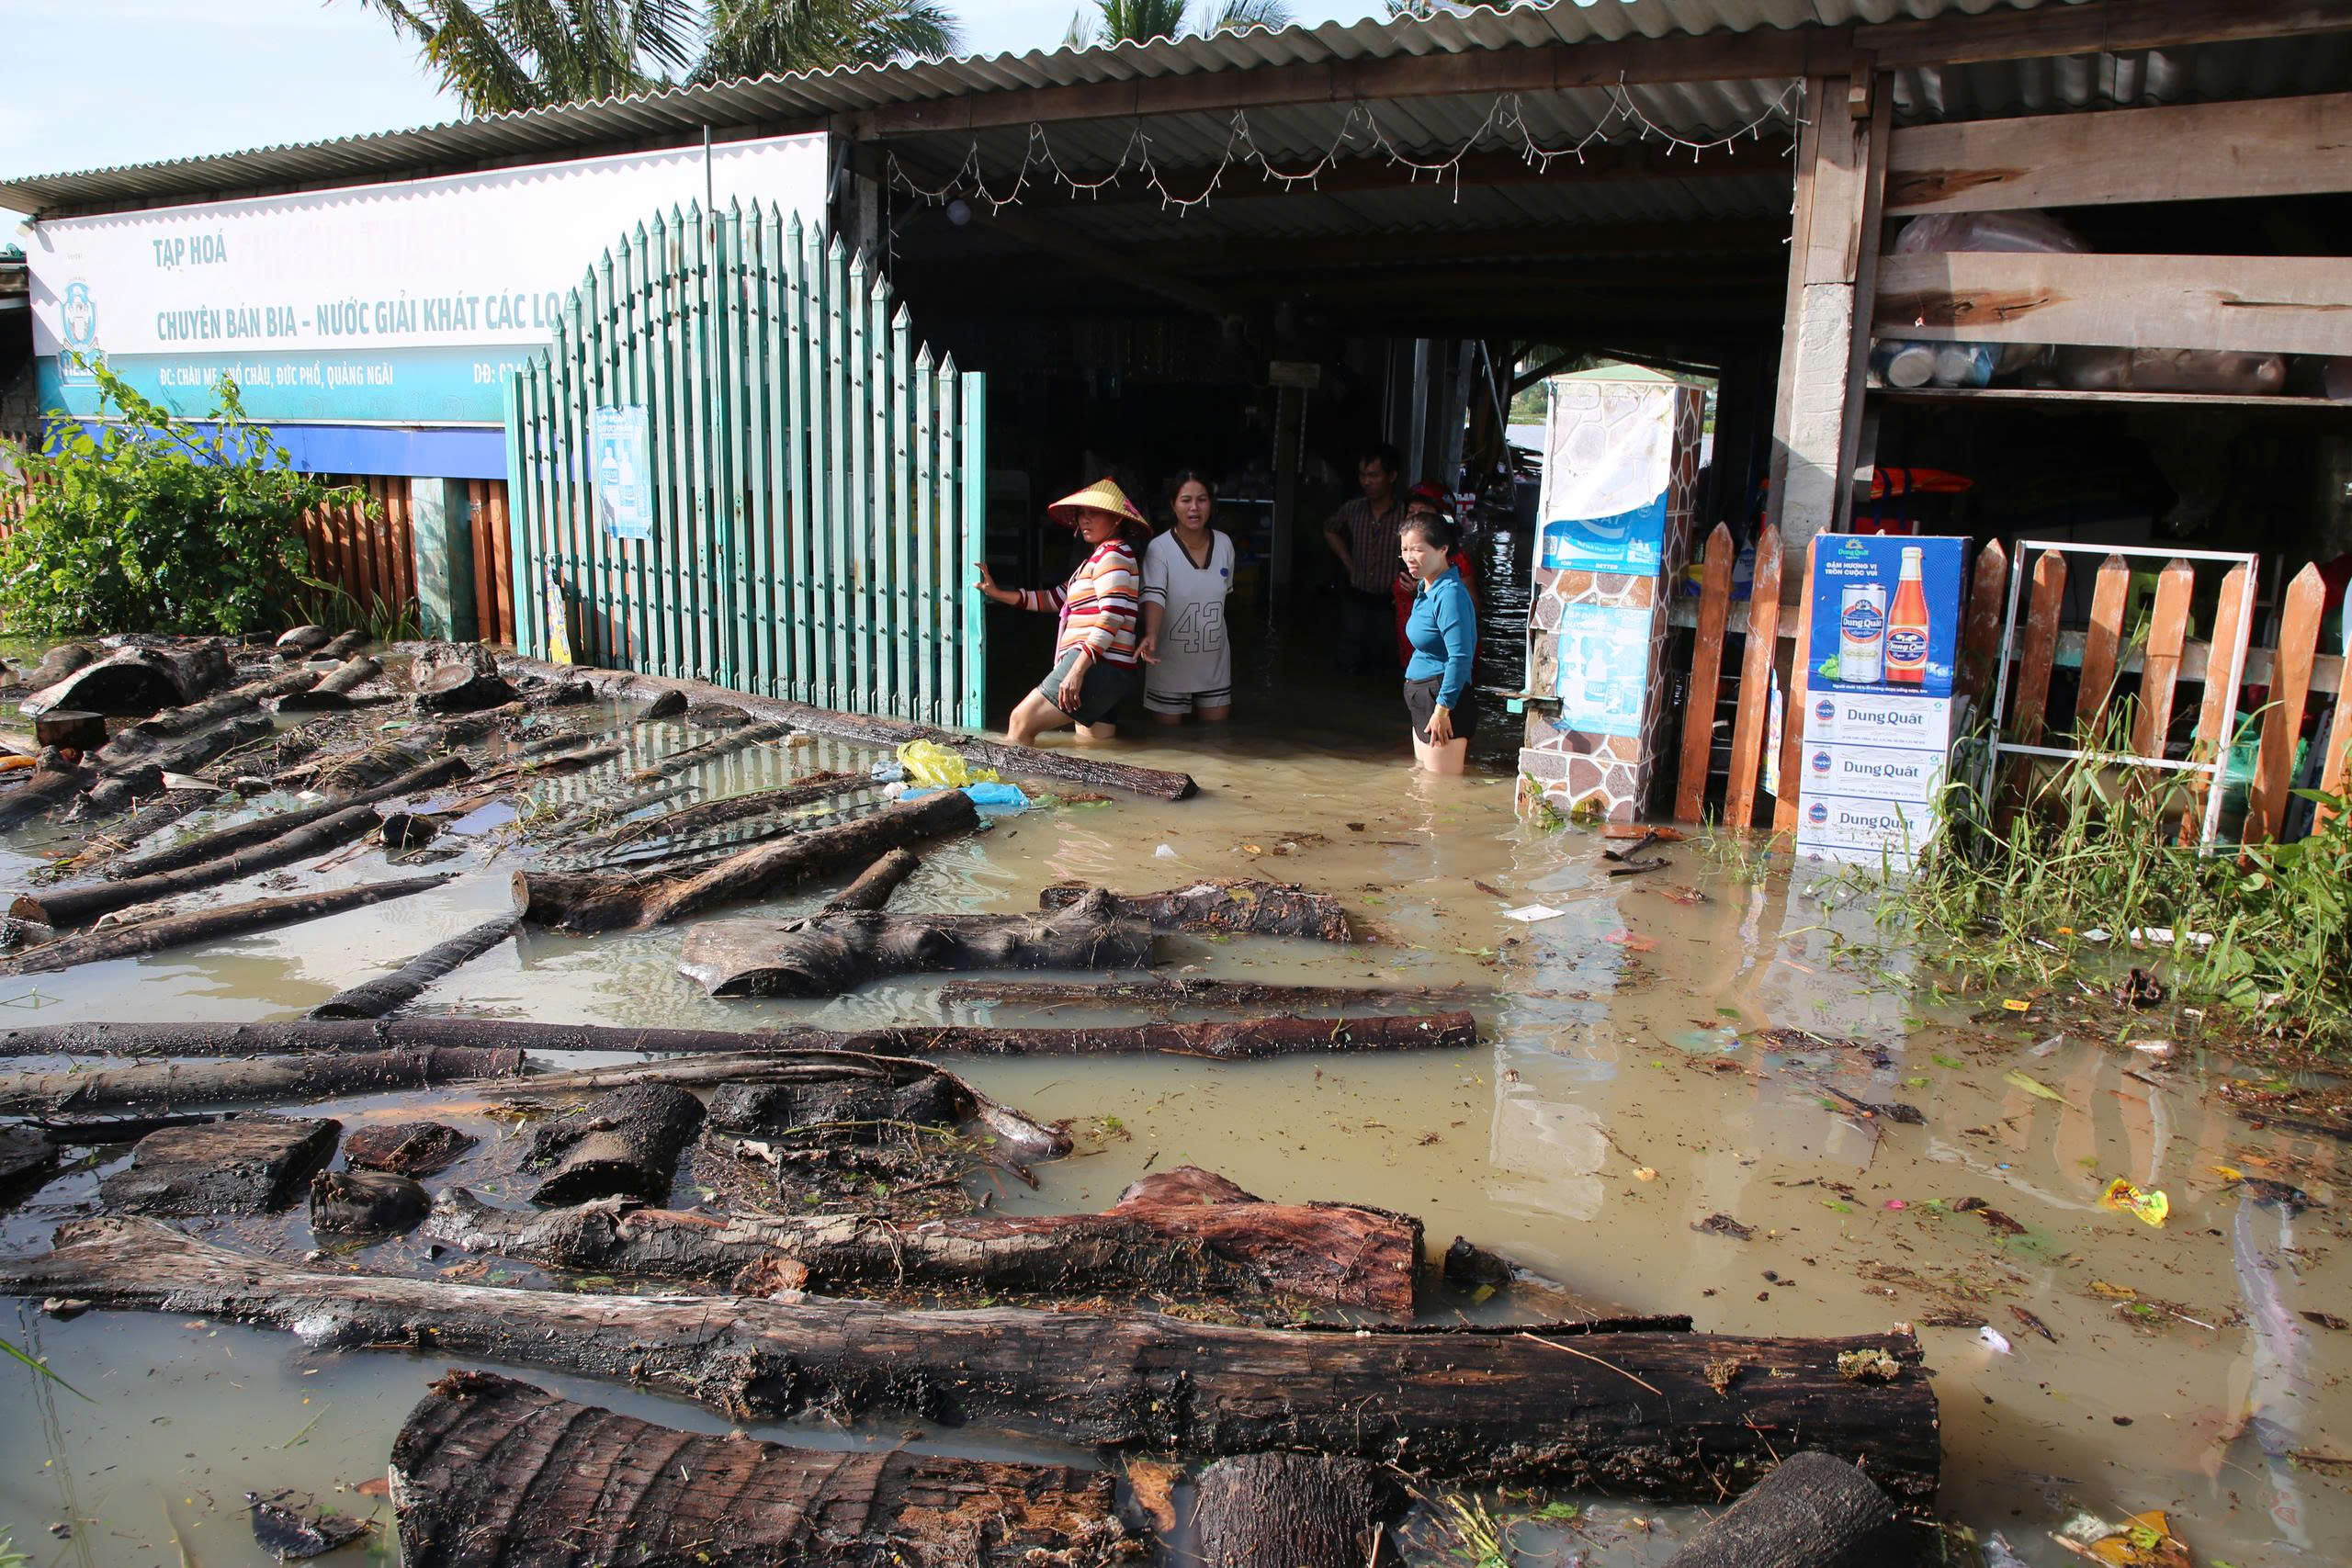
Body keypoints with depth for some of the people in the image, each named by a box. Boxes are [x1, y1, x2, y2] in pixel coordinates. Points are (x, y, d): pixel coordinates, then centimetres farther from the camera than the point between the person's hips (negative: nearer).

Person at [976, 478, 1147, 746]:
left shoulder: (1112, 554, -7)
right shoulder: (1098, 557, 24)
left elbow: (1111, 616, -19)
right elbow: (1055, 598, 26)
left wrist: (1078, 668, -26)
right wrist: (998, 593, 20)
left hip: (1097, 665, -10)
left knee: (1020, 723, -8)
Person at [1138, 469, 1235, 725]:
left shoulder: (1224, 543, -2)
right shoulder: (1159, 548, -16)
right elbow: (1153, 597, -29)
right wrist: (1151, 635, -46)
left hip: (1214, 663, 4)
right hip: (1170, 663, -4)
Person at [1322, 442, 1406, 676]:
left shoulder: (1406, 515, -14)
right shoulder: (1353, 510, -1)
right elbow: (1330, 531, 21)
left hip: (1389, 604, -3)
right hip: (1355, 600, 3)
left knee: (1381, 672, 3)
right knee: (1348, 666, 8)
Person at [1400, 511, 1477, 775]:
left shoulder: (1450, 593, -21)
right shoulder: (1425, 588, 11)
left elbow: (1460, 657, -26)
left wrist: (1442, 710, -25)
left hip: (1444, 697, -11)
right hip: (1422, 696, 11)